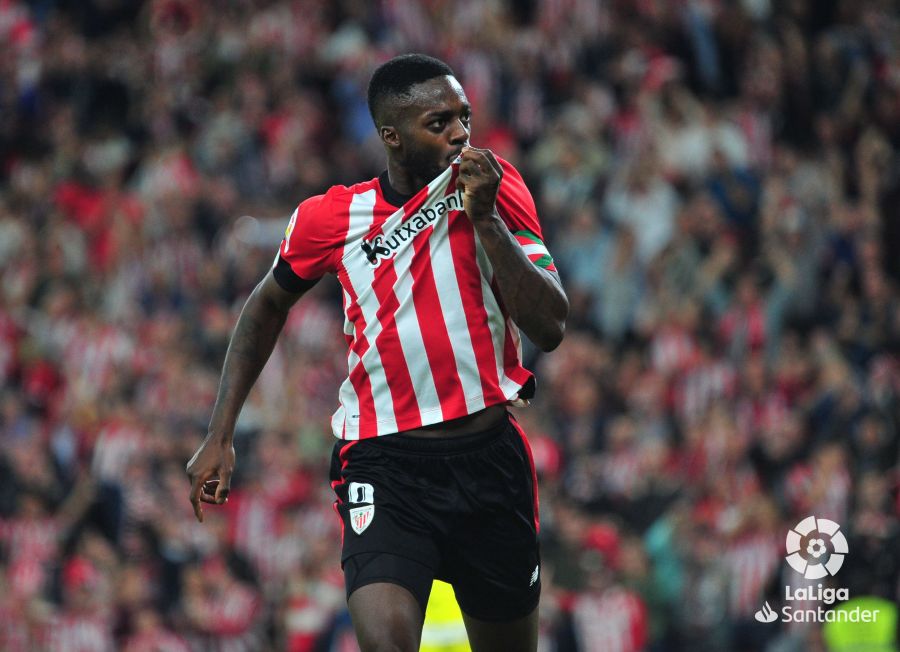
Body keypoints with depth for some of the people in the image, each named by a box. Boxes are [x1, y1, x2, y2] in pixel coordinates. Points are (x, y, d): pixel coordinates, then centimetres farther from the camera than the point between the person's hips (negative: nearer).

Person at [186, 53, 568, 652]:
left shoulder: (495, 188, -1)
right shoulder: (331, 218, -1)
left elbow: (550, 329, -8)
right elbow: (268, 306, 18)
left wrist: (486, 220, -18)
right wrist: (220, 436, 14)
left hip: (489, 459, 2)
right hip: (383, 463, -2)